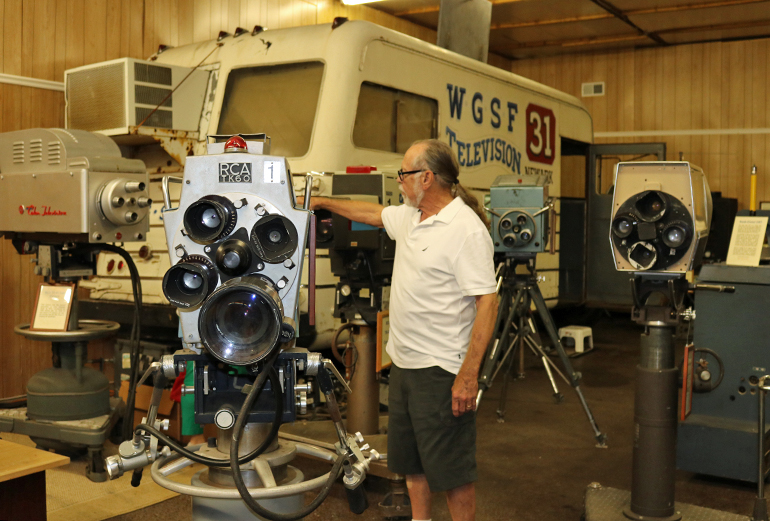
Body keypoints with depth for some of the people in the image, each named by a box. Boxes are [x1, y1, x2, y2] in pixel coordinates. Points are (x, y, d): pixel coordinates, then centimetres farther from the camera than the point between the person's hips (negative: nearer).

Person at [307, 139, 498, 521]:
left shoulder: (466, 230, -20)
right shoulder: (410, 217, 8)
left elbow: (487, 303, -23)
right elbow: (372, 213, 29)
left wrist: (468, 376, -26)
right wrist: (322, 202, 35)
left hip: (440, 371, -9)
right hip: (404, 364, 9)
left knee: (450, 467, 1)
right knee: (411, 460, 20)